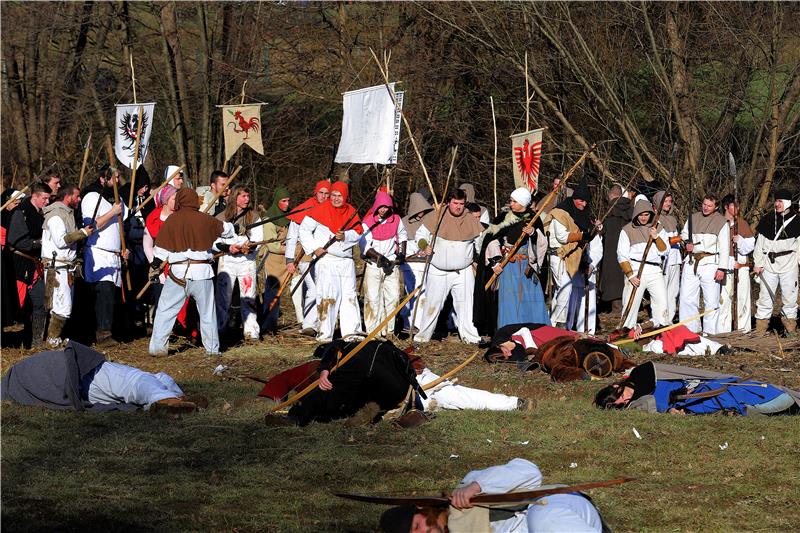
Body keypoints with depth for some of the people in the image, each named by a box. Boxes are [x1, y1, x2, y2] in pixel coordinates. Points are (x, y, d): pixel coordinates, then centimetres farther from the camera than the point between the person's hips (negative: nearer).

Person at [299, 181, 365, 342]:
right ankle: (325, 333, -4)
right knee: (328, 295, -9)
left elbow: (358, 232, 6)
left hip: (346, 260, 5)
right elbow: (304, 230, -2)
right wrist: (314, 248, -10)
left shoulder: (351, 212, 8)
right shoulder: (320, 210, -5)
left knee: (349, 294, 4)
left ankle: (351, 331, 7)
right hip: (325, 258, -5)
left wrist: (345, 236, -14)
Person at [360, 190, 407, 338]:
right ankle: (373, 331, -2)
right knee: (373, 299, -6)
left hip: (392, 264, 3)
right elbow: (365, 246, -11)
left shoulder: (396, 220, 4)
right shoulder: (368, 223, -7)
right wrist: (380, 257, -19)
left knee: (393, 297, 2)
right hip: (373, 266, -3)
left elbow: (402, 236, 22)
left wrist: (402, 253, 9)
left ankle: (388, 330, 12)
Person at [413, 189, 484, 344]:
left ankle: (469, 335, 5)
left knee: (465, 302, -2)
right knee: (433, 302, 2)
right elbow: (421, 233, 3)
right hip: (438, 271, -1)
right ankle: (423, 334, 13)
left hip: (463, 272, 1)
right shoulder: (436, 217, -3)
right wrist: (424, 246, -18)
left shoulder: (470, 220, 3)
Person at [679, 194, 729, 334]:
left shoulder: (721, 222, 2)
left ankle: (709, 331, 0)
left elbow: (724, 247, -2)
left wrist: (721, 268, -9)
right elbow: (684, 233, 29)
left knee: (711, 300, -5)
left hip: (710, 263, -4)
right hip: (691, 262, 4)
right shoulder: (693, 218, 15)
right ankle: (689, 330, 8)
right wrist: (688, 242, 5)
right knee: (687, 297, 2)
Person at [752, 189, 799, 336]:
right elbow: (759, 243, 10)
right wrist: (757, 263, 4)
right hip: (769, 265, 1)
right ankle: (761, 328, 5)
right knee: (765, 297, 1)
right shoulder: (767, 220, 7)